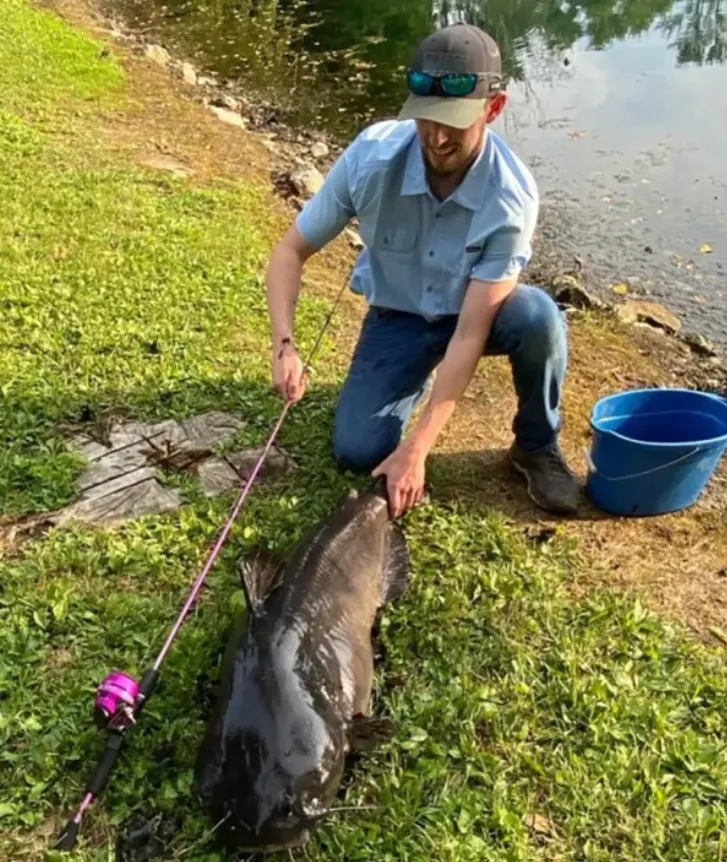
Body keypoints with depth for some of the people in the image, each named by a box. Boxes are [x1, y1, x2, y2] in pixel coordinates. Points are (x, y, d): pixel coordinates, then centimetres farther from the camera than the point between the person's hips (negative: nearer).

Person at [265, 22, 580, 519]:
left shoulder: (511, 196, -31)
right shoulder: (371, 157, -26)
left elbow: (470, 332, -32)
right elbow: (291, 252, -14)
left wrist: (415, 449, -36)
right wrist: (285, 346, -32)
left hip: (478, 312, -1)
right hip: (398, 317, 2)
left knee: (537, 316, -36)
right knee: (357, 451, -16)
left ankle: (536, 446, -6)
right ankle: (419, 381, 19)